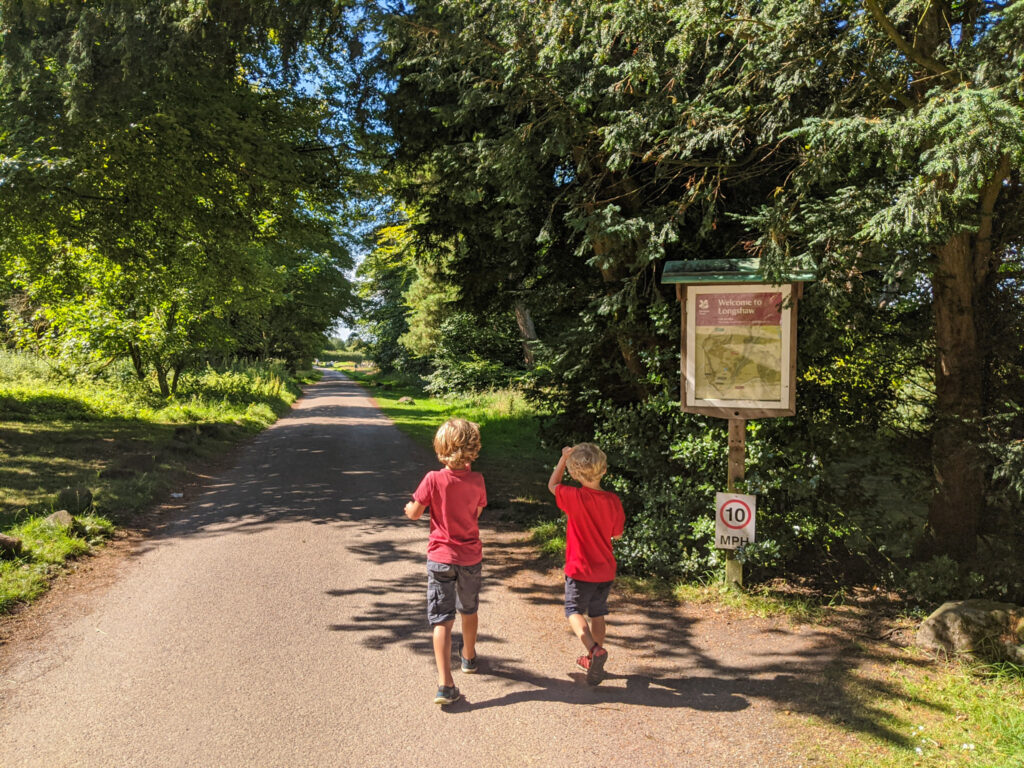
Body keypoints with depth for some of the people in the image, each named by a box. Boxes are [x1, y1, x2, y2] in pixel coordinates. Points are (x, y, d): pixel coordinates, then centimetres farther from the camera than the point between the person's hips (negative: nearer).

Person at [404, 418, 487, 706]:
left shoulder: (434, 480, -16)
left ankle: (445, 684, -8)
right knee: (469, 609, 24)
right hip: (471, 556, 3)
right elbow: (476, 511, 4)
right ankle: (469, 657, 47)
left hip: (441, 557, -3)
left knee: (441, 618, -1)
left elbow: (414, 513, -7)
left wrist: (410, 507, 14)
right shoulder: (477, 480, -10)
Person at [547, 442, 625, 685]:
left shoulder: (574, 497, -19)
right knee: (598, 615, 18)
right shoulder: (613, 500, -8)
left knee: (574, 610, 8)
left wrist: (563, 459, 6)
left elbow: (552, 485, 1)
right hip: (605, 570, 4)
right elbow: (617, 532, 6)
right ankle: (594, 663, 30)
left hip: (580, 569, -4)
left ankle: (594, 649, -15)